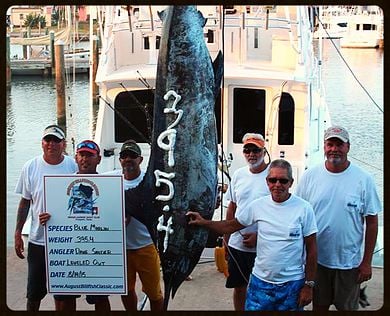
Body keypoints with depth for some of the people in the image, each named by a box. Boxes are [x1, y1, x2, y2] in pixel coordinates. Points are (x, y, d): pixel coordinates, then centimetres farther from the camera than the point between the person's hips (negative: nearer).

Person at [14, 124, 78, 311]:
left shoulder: (74, 167, -5)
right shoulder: (31, 167, -3)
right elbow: (25, 202, 5)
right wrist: (18, 233, 2)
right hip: (37, 241, 1)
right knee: (33, 295, 10)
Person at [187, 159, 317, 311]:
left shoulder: (304, 208, -9)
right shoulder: (258, 205, -2)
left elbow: (311, 249, -4)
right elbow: (232, 225, 10)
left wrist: (309, 285, -4)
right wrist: (203, 222, -2)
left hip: (292, 285, -2)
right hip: (260, 281, 2)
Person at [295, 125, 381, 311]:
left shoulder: (363, 179, -8)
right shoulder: (310, 176, -4)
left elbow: (371, 222, -4)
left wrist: (367, 262, -4)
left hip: (349, 262, -1)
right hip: (316, 259, 1)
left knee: (348, 307, 14)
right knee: (318, 306, 17)